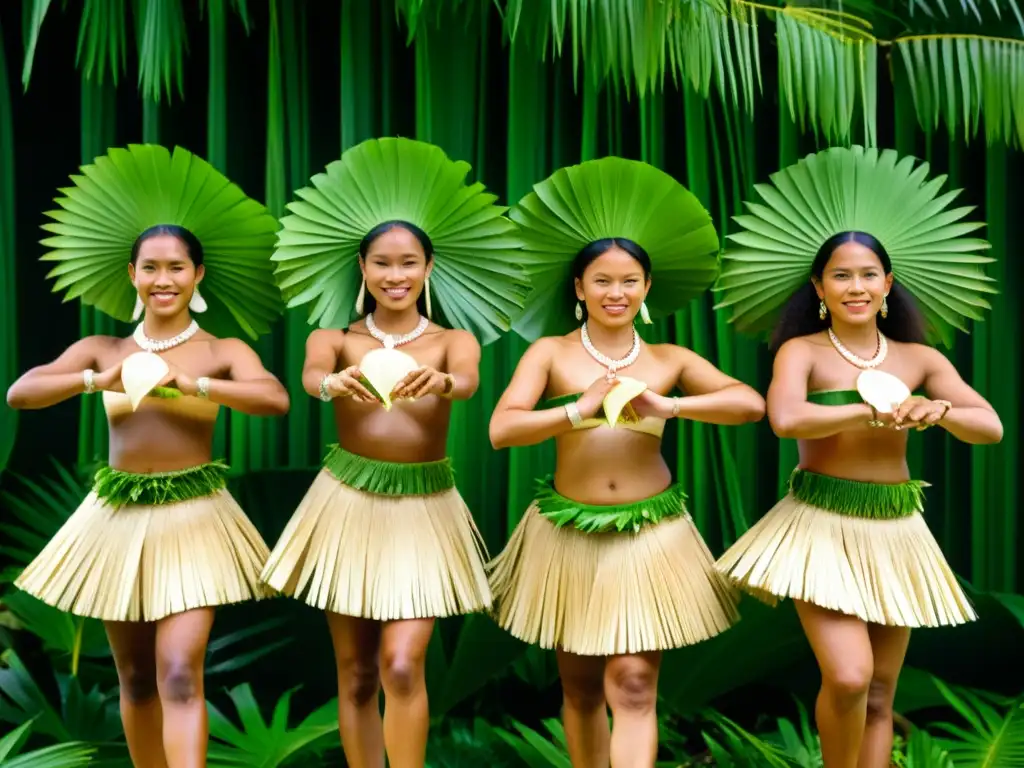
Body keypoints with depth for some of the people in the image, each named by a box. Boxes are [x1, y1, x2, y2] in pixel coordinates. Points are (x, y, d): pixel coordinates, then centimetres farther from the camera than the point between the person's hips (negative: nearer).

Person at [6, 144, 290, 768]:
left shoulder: (222, 350, -2)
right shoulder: (103, 350, 6)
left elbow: (277, 399, -20)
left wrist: (195, 384, -28)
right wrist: (97, 380, -19)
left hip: (192, 517, -3)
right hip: (117, 517, 4)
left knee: (179, 675, -12)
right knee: (136, 678, 13)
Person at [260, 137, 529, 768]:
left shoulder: (453, 338, 2)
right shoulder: (337, 336, 3)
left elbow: (469, 381, -20)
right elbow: (311, 376, -20)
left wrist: (439, 381, -45)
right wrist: (336, 383, -44)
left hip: (423, 507, -1)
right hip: (348, 502, 1)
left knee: (402, 666, -11)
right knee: (356, 673, 7)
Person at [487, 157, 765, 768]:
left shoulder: (670, 360, 4)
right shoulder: (550, 352, 0)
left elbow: (751, 404, -8)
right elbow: (501, 430, -13)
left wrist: (668, 406, -20)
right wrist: (581, 409, -23)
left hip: (651, 538, 0)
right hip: (570, 536, 0)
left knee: (634, 687, -4)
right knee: (581, 688, 13)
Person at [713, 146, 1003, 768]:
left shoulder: (920, 359, 6)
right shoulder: (802, 351, -4)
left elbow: (991, 428, -2)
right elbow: (786, 419, -24)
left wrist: (938, 411, -22)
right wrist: (877, 411, -23)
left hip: (897, 532, 4)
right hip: (821, 526, -4)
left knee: (880, 696, 8)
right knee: (848, 677, -19)